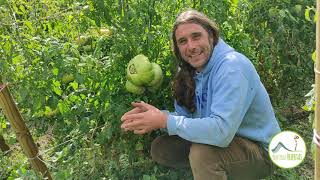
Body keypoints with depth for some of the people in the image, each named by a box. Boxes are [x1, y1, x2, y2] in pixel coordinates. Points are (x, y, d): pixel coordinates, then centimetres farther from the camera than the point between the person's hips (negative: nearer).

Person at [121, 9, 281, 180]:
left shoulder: (232, 66, -26)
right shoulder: (190, 70, -1)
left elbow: (221, 132, -36)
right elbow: (186, 117, 1)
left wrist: (164, 120, -29)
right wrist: (157, 115, -19)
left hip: (259, 150, -8)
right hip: (223, 139, 8)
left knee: (202, 151, -35)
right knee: (160, 148, 2)